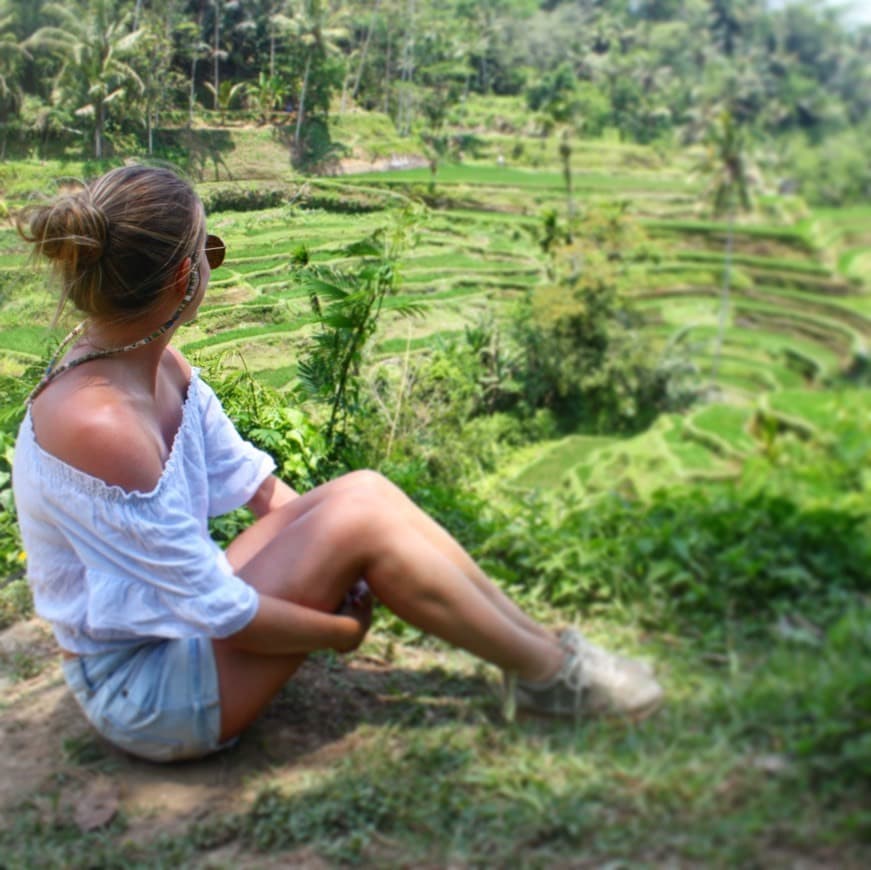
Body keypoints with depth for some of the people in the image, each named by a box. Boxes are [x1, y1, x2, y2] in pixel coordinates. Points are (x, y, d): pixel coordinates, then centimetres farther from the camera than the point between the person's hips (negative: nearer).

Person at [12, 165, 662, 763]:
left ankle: (538, 638, 3)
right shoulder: (93, 424, -30)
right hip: (143, 690, -8)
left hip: (175, 620, 8)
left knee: (363, 491, -6)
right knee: (357, 518, -19)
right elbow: (222, 613, -26)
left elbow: (262, 487, 8)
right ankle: (549, 675, -3)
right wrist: (342, 630, -12)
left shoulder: (159, 367, -3)